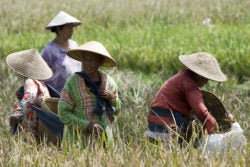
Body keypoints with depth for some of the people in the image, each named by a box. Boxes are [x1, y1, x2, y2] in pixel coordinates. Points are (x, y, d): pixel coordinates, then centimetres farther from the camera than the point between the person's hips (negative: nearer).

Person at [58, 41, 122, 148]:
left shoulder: (108, 82, 4)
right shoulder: (72, 82, -8)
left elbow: (116, 111, 16)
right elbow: (63, 113, -9)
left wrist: (112, 98, -5)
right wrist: (87, 125, -19)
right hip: (79, 137, -3)